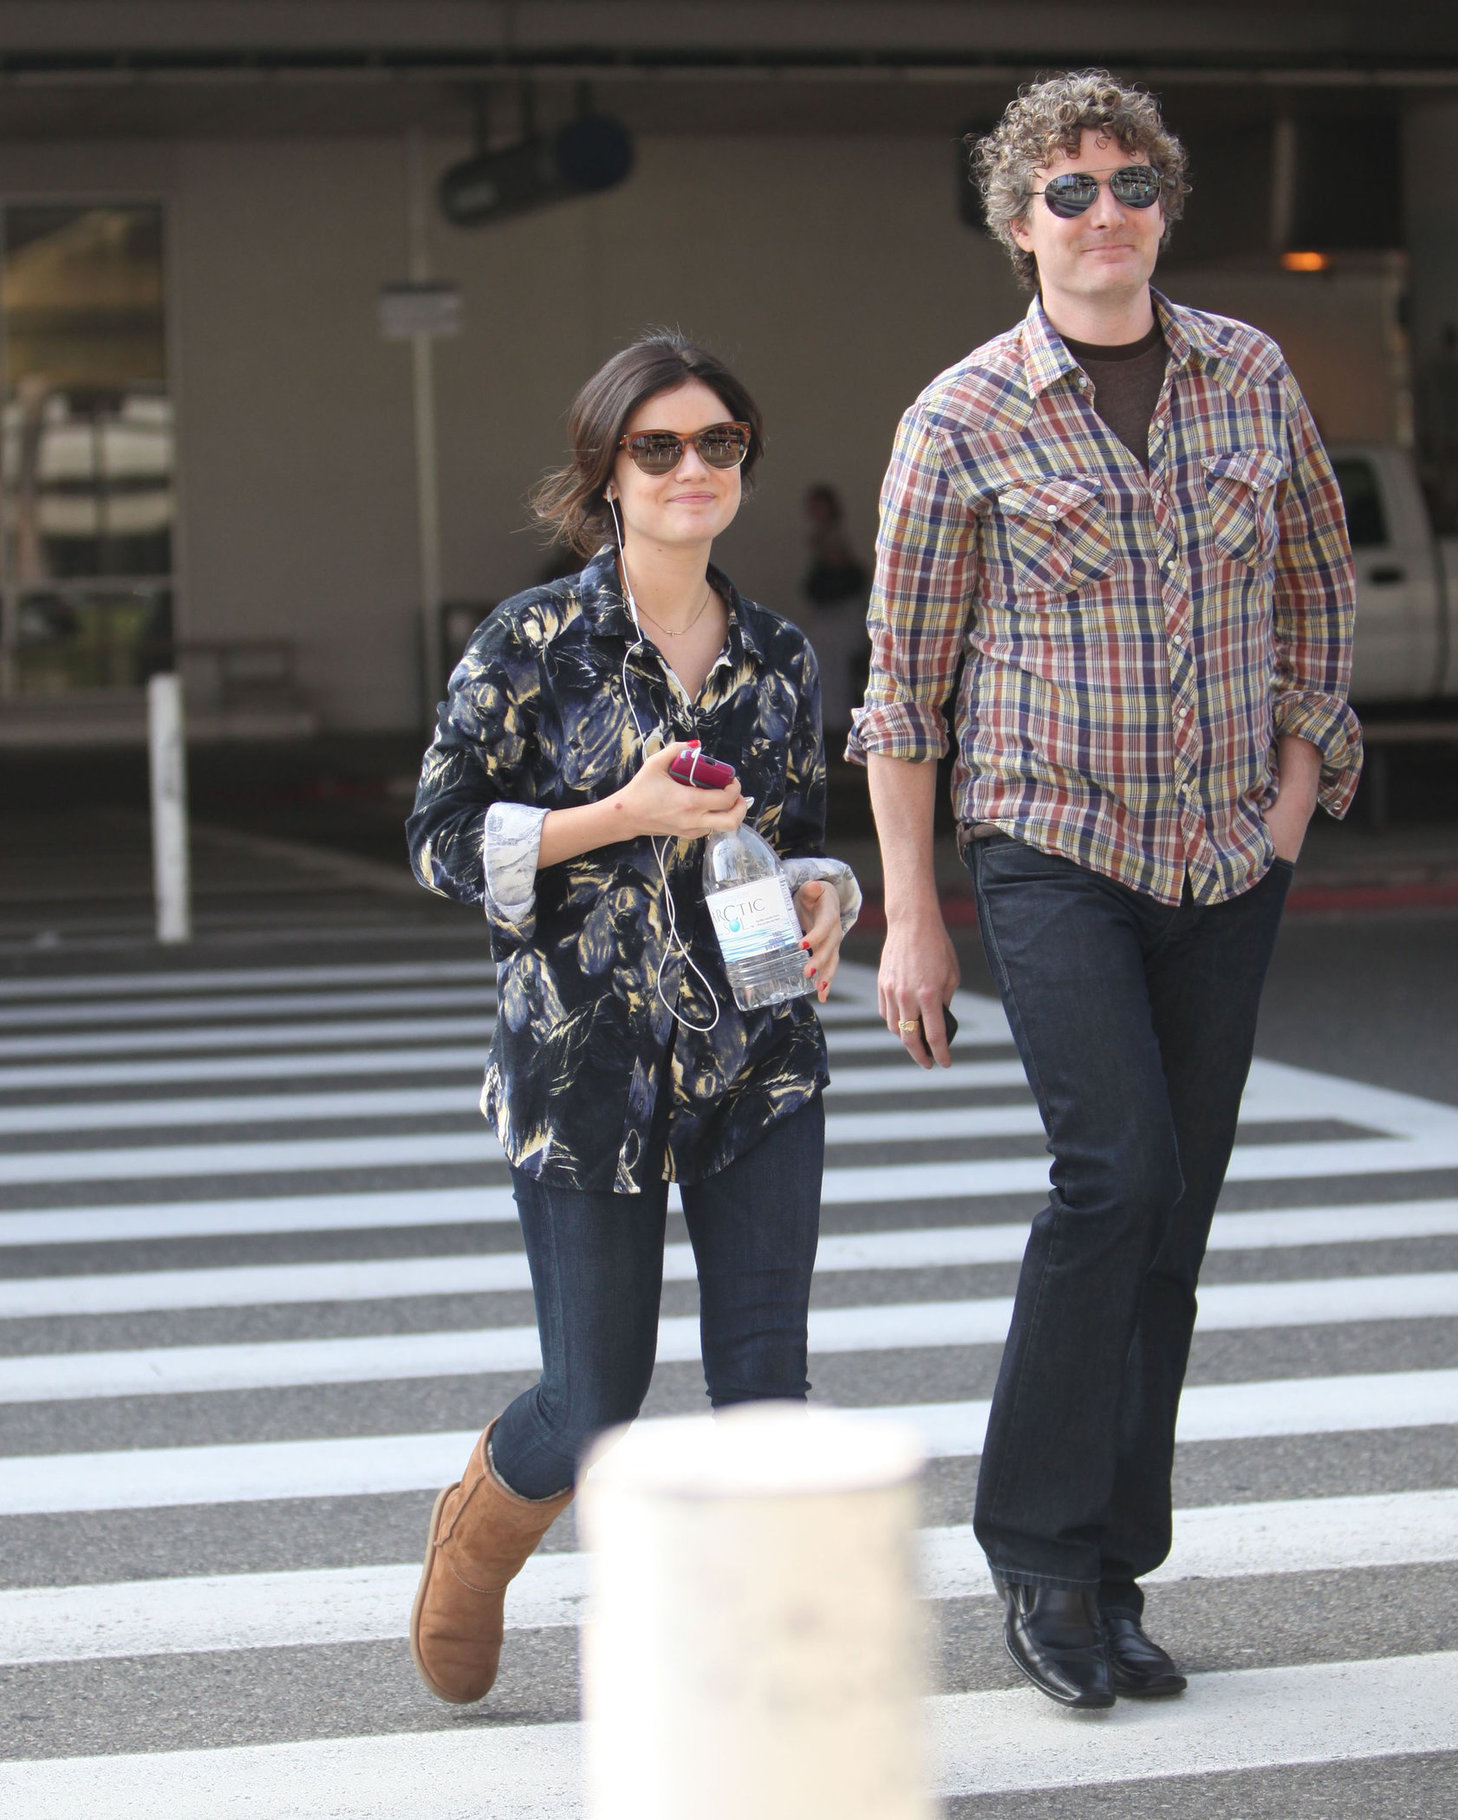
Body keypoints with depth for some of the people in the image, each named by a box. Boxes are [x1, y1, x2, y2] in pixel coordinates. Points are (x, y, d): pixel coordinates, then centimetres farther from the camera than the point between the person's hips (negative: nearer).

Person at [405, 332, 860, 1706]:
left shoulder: (780, 659, 7)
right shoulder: (534, 643, -6)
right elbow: (442, 842, -5)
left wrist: (822, 901, -5)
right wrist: (623, 817, -16)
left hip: (758, 1063, 3)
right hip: (583, 1064, -3)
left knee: (765, 1378, -4)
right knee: (596, 1406, 5)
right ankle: (477, 1528, 38)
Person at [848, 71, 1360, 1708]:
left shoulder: (1250, 377, 5)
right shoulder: (963, 420, -5)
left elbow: (1317, 579, 18)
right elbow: (903, 681, -1)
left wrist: (1301, 779, 7)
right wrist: (910, 916, -3)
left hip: (1229, 862, 4)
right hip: (1053, 849, -4)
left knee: (1172, 1220, 5)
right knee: (1114, 1168, -19)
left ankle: (1108, 1577, 15)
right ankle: (1037, 1540, -3)